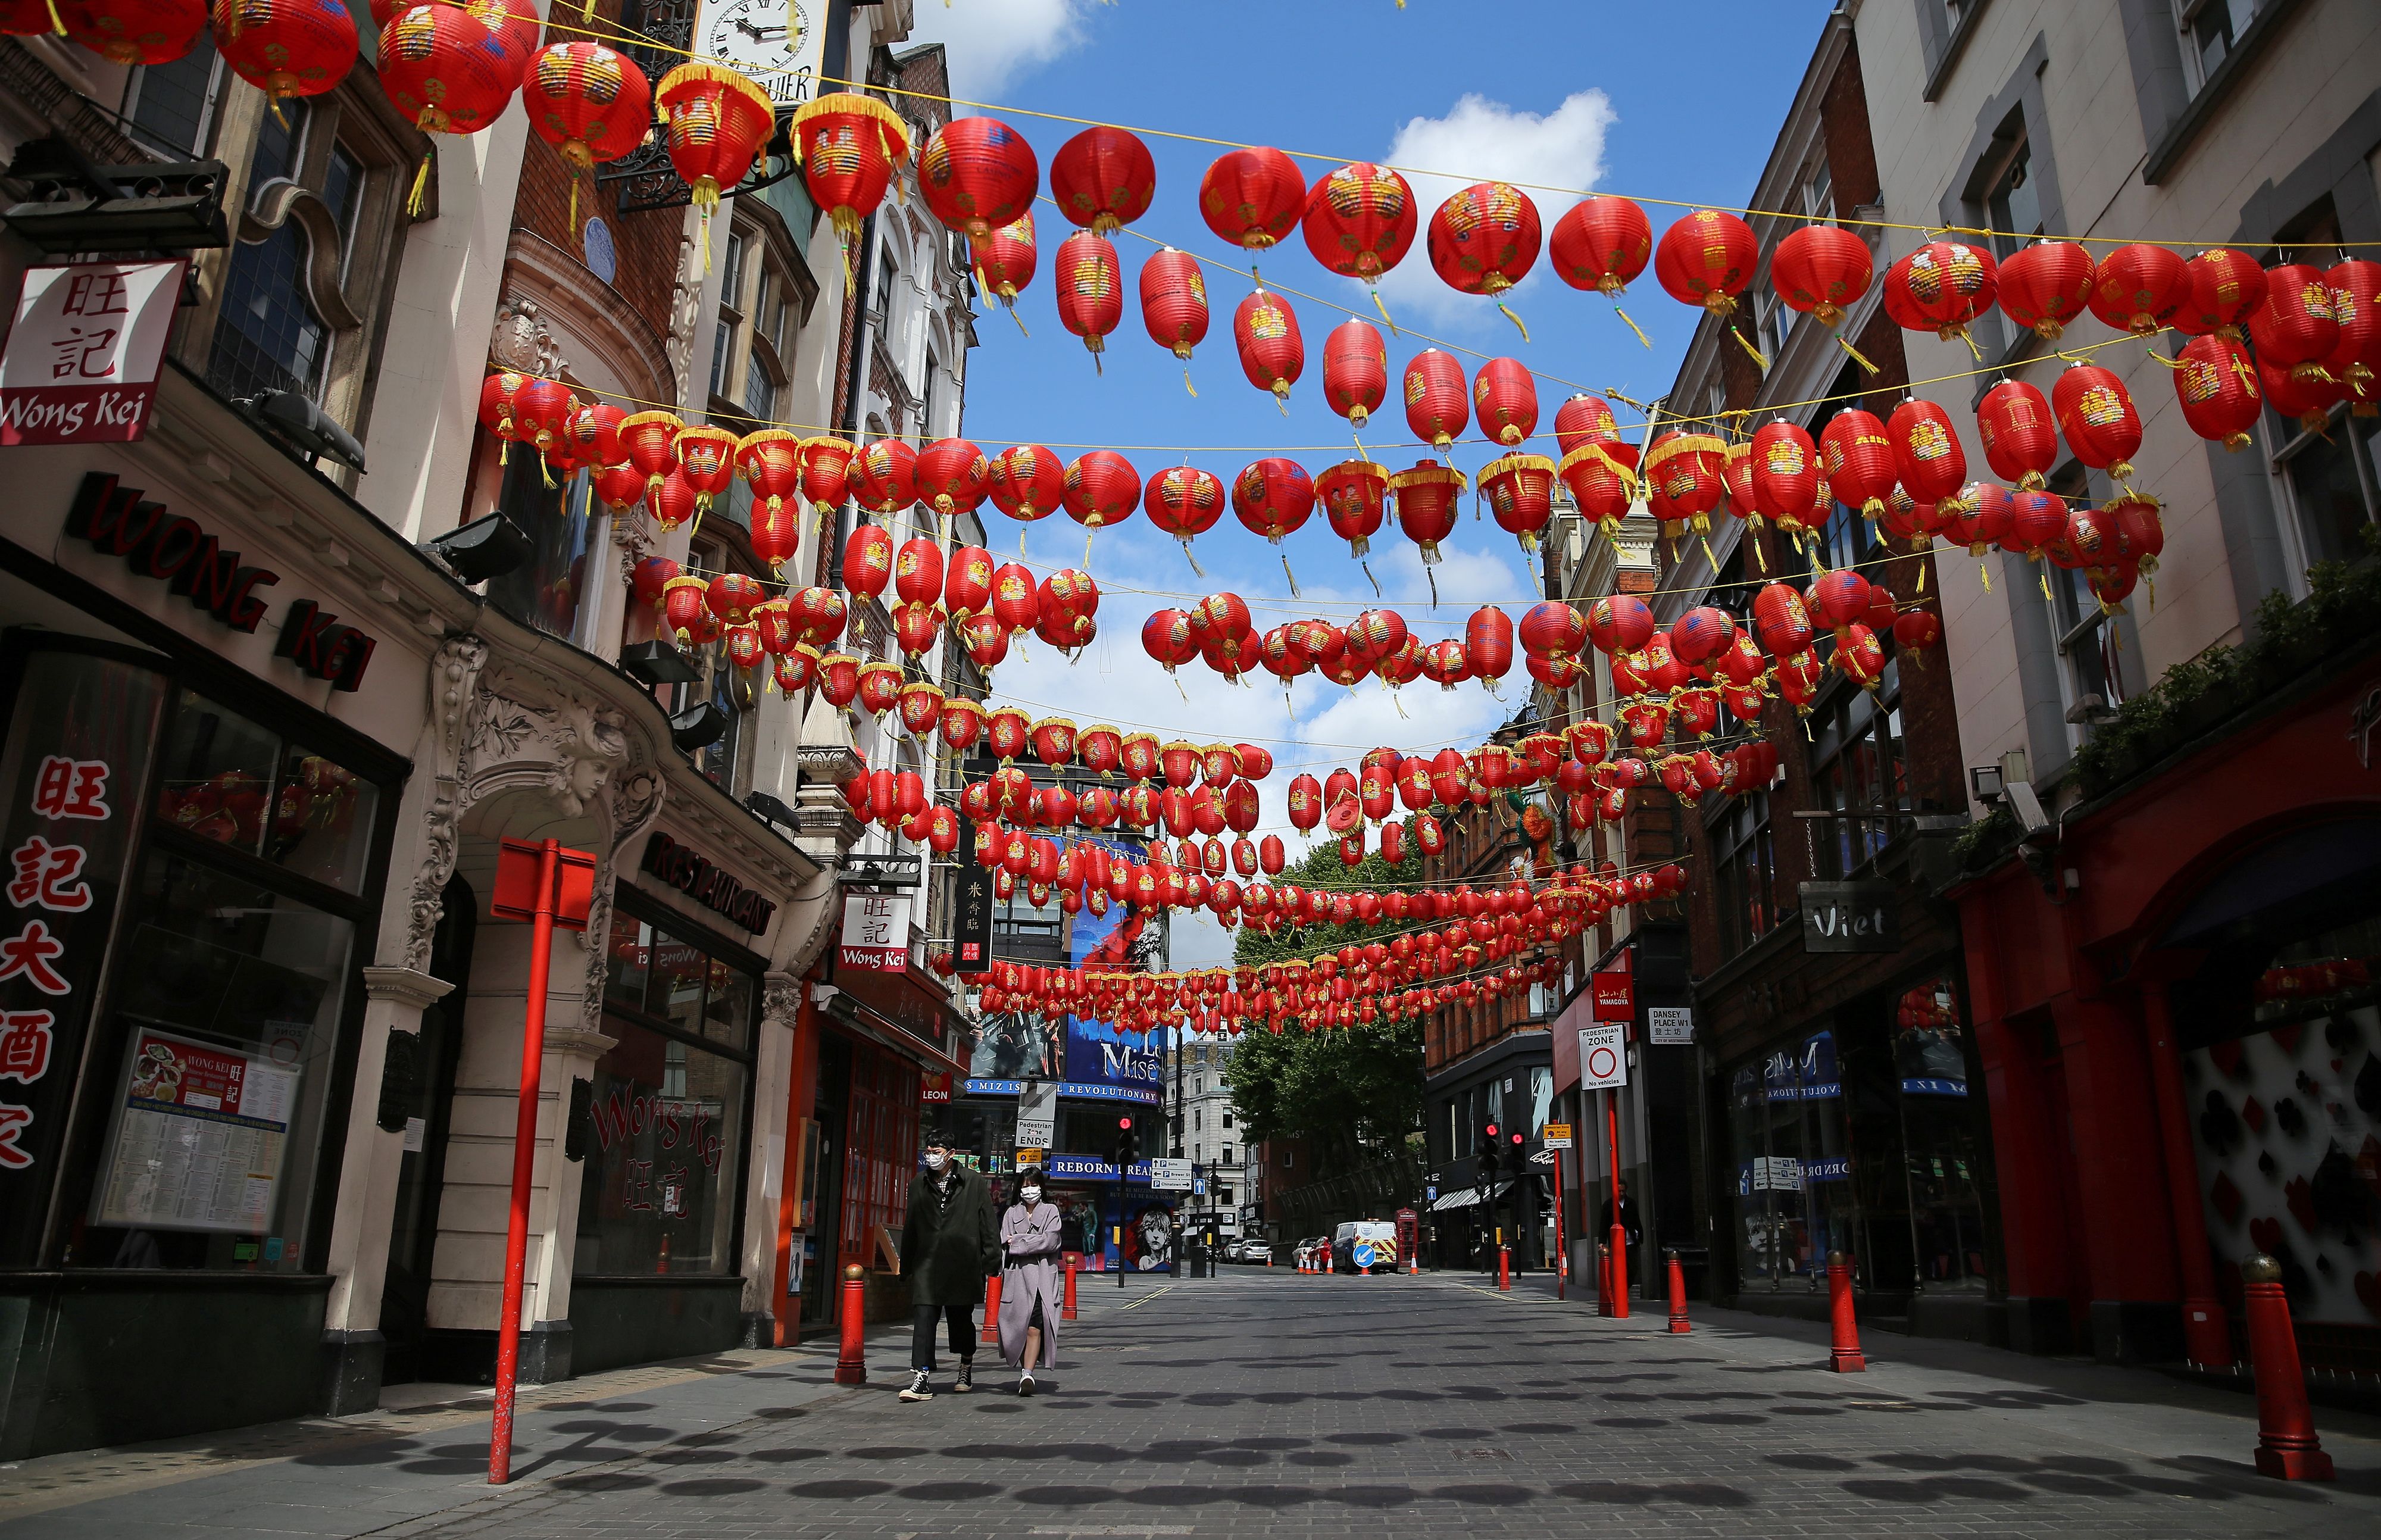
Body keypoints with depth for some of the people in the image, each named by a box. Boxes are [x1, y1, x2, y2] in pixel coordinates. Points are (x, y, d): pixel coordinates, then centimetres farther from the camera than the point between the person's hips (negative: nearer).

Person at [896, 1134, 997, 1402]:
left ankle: (966, 1369, 32)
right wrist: (907, 1266, 15)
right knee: (923, 1318, -9)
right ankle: (922, 1380, -9)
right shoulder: (918, 1185, 11)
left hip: (963, 1265, -2)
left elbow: (987, 1225, 2)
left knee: (961, 1318, 10)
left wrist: (991, 1260, -2)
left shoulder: (974, 1183, 2)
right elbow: (910, 1228, 16)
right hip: (928, 1264, 2)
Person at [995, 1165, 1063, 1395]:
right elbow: (1004, 1244, 7)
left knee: (1035, 1328, -13)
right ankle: (1024, 1372, 11)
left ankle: (1027, 1373, -22)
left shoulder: (1050, 1211, 11)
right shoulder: (1012, 1213, 16)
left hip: (1041, 1277, -2)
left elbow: (1051, 1241, -4)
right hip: (1016, 1277, 2)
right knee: (1017, 1326, 0)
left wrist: (1019, 1242, -4)